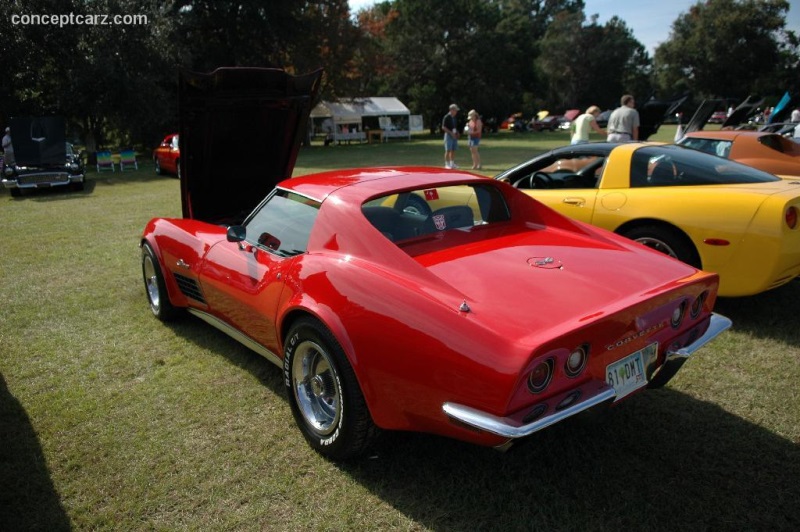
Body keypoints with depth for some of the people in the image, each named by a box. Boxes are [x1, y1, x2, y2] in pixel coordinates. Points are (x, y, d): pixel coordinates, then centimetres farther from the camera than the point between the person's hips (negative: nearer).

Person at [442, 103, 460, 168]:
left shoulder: (454, 118, 15)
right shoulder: (446, 117, -10)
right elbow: (443, 127, -15)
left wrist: (457, 133, 7)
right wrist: (451, 133, -20)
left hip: (454, 135, 8)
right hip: (448, 135, -8)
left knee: (453, 150, 7)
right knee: (448, 150, -7)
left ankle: (452, 164, 12)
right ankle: (447, 164, -3)